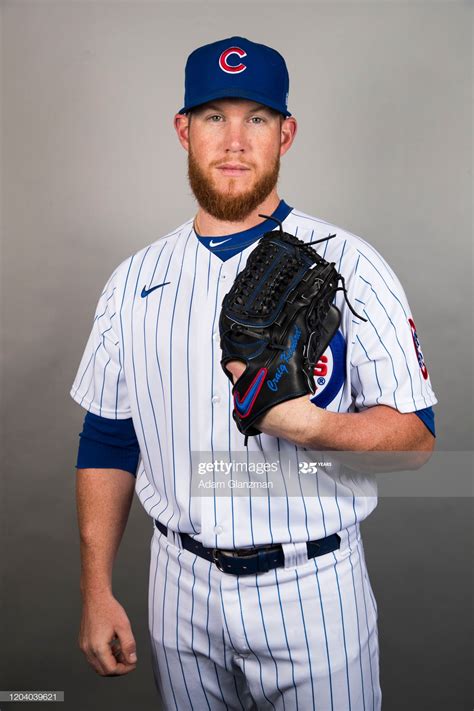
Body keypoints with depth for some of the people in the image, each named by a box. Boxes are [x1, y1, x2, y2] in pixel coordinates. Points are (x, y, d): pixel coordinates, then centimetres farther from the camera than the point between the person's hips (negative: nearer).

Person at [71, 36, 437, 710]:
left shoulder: (348, 265, -9)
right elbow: (109, 442, 6)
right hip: (181, 589, 3)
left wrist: (313, 427, -28)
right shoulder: (135, 280, 1)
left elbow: (417, 433, -9)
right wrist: (97, 592, 4)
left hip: (313, 588, -2)